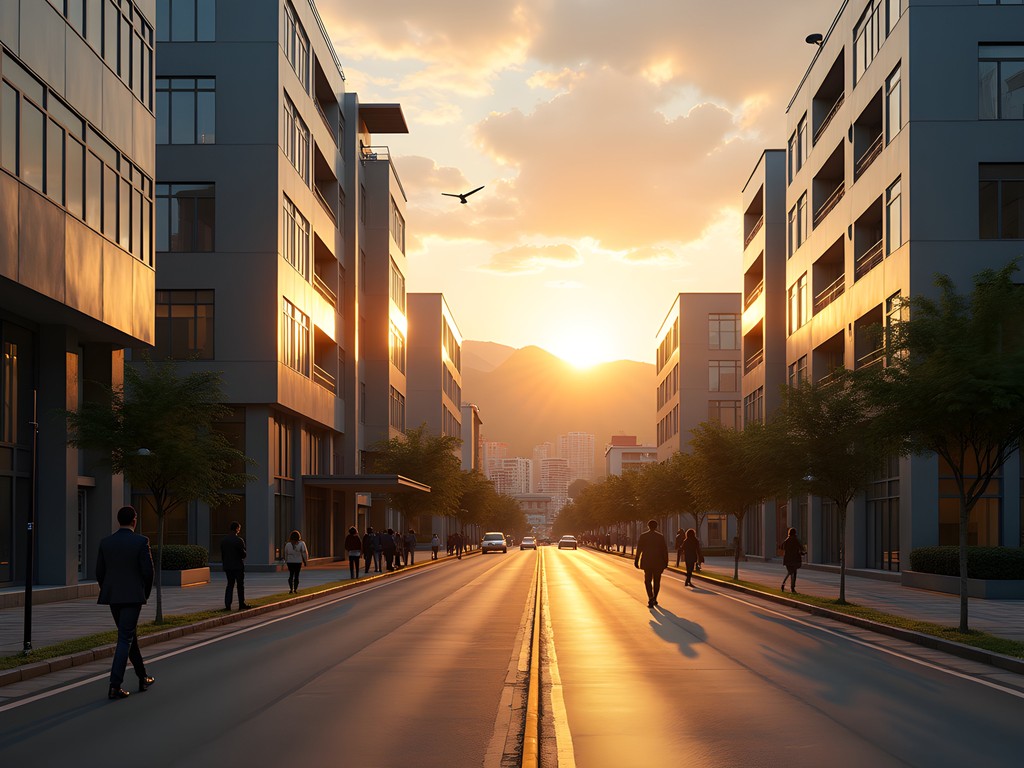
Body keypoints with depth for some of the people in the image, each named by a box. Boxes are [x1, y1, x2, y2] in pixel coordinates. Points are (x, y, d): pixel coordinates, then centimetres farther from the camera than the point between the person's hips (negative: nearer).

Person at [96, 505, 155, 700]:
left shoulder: (106, 542, 4)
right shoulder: (140, 541, -9)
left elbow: (100, 572, 6)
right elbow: (148, 571, -10)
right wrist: (146, 593, 5)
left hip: (113, 597, 5)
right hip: (133, 596, -5)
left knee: (130, 635, 18)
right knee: (125, 639, -4)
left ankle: (143, 678, 28)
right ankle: (114, 686, -11)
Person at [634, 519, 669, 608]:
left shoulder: (643, 536, -2)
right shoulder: (661, 537, -1)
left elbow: (639, 549, -4)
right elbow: (665, 550, -2)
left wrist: (636, 561, 0)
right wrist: (666, 562, 4)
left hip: (647, 562, 0)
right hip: (658, 562, 0)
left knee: (648, 580, 6)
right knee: (656, 581, 14)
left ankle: (650, 599, -12)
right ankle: (654, 599, 19)